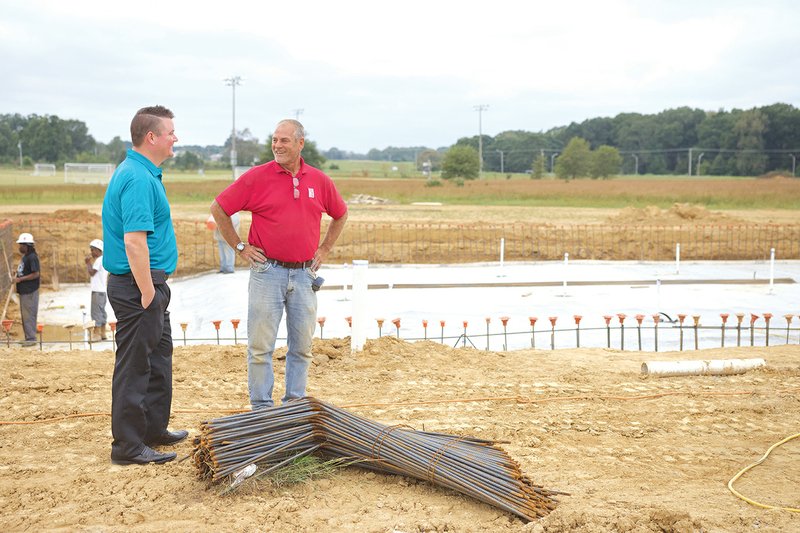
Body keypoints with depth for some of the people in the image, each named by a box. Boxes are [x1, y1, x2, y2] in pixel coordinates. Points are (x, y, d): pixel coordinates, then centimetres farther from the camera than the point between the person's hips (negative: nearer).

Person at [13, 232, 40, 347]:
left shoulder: (32, 257, -16)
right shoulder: (25, 257, 14)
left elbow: (36, 274, -21)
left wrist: (20, 279, -19)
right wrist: (18, 272, 10)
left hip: (30, 291, -10)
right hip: (24, 290, 10)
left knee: (29, 315, -6)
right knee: (25, 315, 14)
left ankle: (31, 338, -1)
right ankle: (28, 337, 21)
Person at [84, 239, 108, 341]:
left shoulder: (99, 260, -13)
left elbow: (91, 272, -16)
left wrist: (88, 263, -5)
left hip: (97, 290, -10)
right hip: (102, 290, 10)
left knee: (96, 311, -8)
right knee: (101, 311, 12)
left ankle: (96, 334, -7)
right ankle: (102, 333, 15)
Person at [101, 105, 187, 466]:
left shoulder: (140, 173, 14)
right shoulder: (138, 179, -20)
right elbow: (134, 241, -27)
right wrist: (147, 292, -23)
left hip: (148, 285, 11)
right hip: (138, 285, -11)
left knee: (158, 358, 19)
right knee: (135, 367, -3)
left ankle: (154, 430, 31)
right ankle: (128, 447, 6)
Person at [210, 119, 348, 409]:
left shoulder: (320, 181, 6)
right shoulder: (257, 177, -4)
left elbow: (340, 214, 23)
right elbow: (218, 208, 0)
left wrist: (324, 249, 14)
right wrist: (240, 247, 0)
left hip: (304, 273, 3)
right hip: (267, 271, -3)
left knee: (302, 346, 10)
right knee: (260, 346, 0)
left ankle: (296, 404, 22)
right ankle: (262, 407, 10)